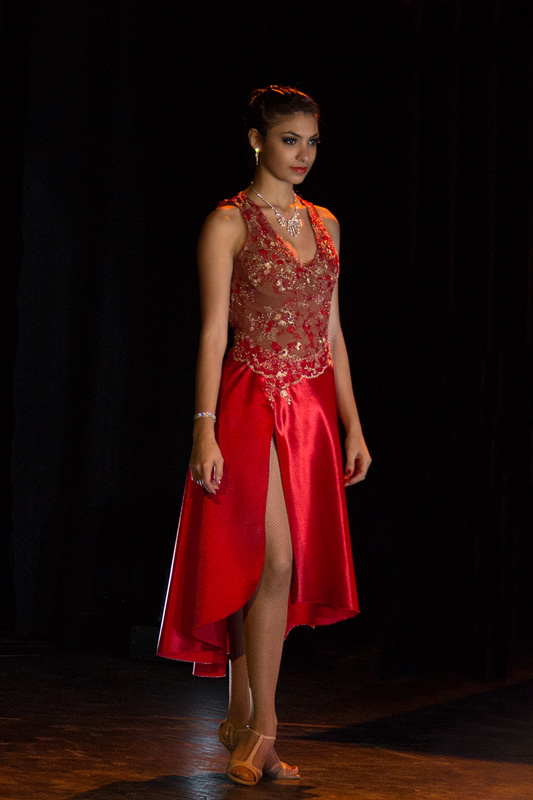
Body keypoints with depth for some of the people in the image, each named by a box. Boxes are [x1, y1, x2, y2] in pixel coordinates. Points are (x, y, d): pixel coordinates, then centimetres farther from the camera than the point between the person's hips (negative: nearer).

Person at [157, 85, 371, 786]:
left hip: (313, 409, 6)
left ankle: (240, 718, 19)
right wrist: (205, 429, -15)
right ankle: (263, 728, -5)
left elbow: (333, 333, 16)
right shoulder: (229, 223, -3)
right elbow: (213, 331, -8)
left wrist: (353, 425, 11)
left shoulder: (324, 225, 15)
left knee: (258, 566, 9)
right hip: (253, 404, -6)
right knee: (275, 561, -14)